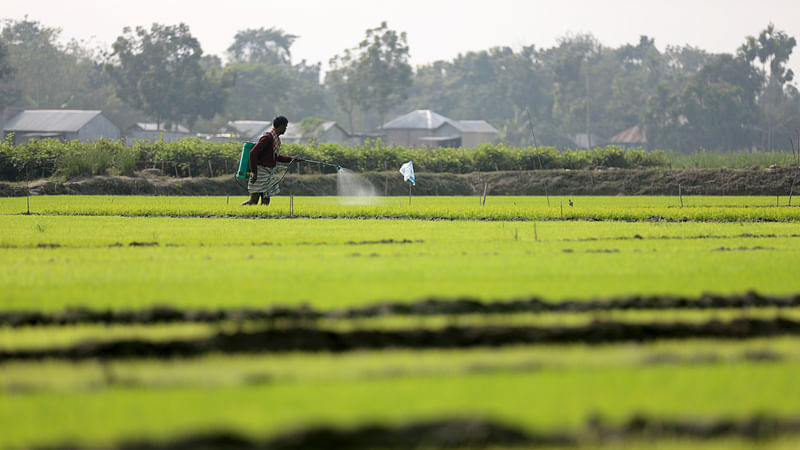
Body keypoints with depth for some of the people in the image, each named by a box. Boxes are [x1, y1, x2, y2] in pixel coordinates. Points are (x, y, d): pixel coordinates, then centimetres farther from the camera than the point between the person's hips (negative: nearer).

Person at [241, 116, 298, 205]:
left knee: (265, 201, 4)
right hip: (260, 172, -9)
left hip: (269, 173, 9)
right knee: (253, 201, -9)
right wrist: (254, 173, -22)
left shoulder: (276, 139, 12)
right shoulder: (268, 137, -18)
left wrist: (291, 159, 16)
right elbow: (253, 153, -21)